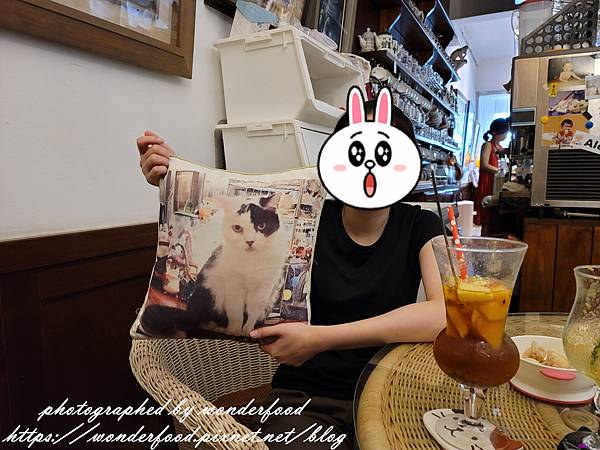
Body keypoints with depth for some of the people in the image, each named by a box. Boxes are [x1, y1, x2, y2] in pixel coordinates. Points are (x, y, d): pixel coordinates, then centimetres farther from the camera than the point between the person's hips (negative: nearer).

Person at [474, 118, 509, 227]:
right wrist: (499, 170, -17)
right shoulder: (488, 145, -2)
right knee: (485, 217, -8)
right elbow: (484, 165, -15)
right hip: (487, 183, -7)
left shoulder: (500, 147, 21)